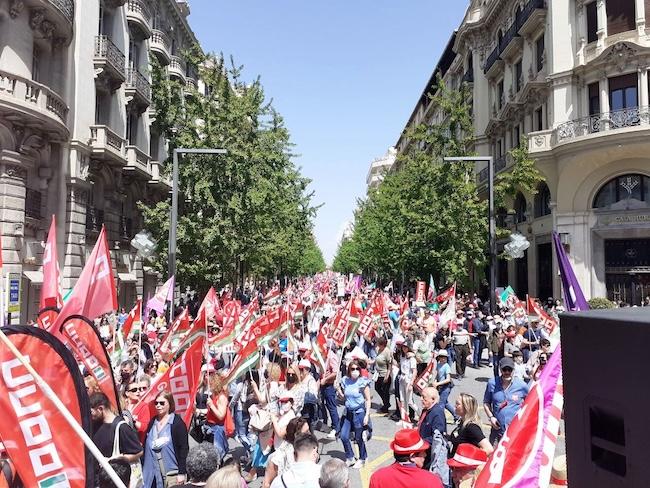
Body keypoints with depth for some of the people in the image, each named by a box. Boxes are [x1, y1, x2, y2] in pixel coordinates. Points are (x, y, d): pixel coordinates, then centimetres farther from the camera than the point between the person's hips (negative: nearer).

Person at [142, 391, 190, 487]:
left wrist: (182, 472, -12)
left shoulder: (177, 422, -7)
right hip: (152, 473, 5)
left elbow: (183, 448, -9)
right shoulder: (152, 422, 9)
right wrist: (143, 471, 11)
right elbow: (146, 447, 13)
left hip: (172, 474, -5)